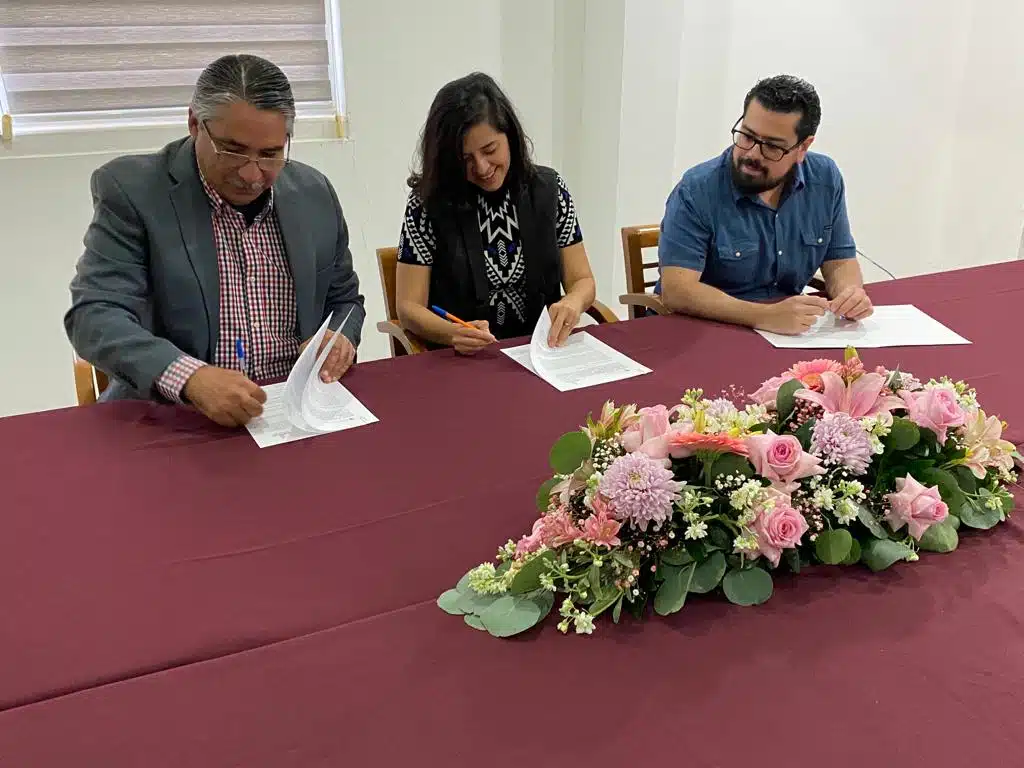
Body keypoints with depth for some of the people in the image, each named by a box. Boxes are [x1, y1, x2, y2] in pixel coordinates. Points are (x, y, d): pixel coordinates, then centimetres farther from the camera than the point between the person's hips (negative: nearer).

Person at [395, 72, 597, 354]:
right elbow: (409, 308, -4)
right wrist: (454, 334, -24)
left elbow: (582, 280, 8)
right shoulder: (427, 202, -5)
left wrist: (573, 303, -16)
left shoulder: (549, 190, 3)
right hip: (462, 363, -1)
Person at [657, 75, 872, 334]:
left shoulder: (826, 179, 1)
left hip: (790, 332, 4)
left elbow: (839, 261, 10)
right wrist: (765, 316, -35)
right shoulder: (697, 192, -16)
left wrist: (850, 293, -14)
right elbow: (676, 291, -24)